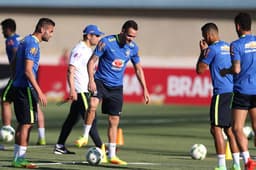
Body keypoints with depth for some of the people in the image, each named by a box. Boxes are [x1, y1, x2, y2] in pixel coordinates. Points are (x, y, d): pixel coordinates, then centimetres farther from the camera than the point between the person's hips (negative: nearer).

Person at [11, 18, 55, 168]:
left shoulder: (26, 41, 15)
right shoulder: (32, 44, -15)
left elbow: (14, 64, 22)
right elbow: (28, 70, -22)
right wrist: (40, 92, -23)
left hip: (19, 87, 10)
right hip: (27, 88, -10)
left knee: (23, 123, 12)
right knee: (27, 123, -6)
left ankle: (17, 158, 14)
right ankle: (20, 159, -5)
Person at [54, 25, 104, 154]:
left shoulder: (88, 50, 17)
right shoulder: (79, 50, -14)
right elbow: (70, 71, -19)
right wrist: (72, 90, -26)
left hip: (86, 90, 10)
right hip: (80, 90, -10)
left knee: (73, 118, 13)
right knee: (91, 118, -11)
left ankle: (60, 146, 19)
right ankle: (100, 148, -12)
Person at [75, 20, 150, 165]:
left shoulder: (133, 48, 0)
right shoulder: (106, 42, -13)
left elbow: (138, 69, 12)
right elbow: (92, 61, -10)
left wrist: (145, 89, 9)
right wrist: (91, 80, -23)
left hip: (117, 87, 4)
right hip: (100, 82, -4)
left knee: (114, 121, 5)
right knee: (93, 105, -33)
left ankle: (112, 155, 13)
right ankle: (85, 136, -17)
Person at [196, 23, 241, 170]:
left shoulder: (212, 49, -10)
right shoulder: (228, 47, 15)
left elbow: (200, 70, -4)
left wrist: (203, 51, 5)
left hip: (221, 92, -8)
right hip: (233, 91, 8)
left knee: (216, 128, -6)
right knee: (229, 128, 13)